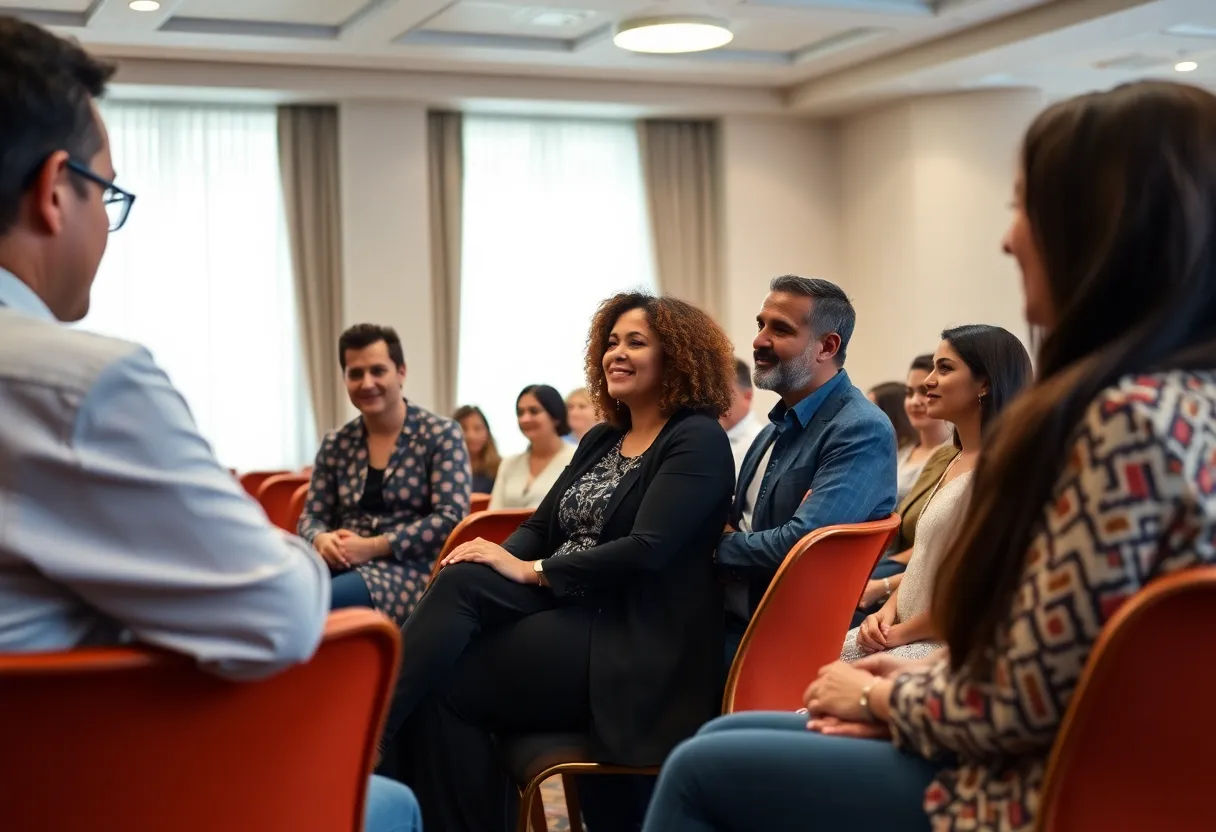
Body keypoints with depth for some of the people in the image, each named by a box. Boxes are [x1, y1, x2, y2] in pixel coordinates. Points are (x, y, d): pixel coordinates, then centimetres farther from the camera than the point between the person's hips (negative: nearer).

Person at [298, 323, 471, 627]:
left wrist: (372, 547, -16)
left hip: (410, 570, -4)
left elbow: (451, 517, -8)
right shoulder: (335, 444, 14)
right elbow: (312, 516, 15)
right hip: (342, 567, 4)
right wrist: (321, 540, -12)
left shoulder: (441, 435, 1)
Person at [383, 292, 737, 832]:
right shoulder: (601, 440, 20)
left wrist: (533, 570, -17)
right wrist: (499, 557, -7)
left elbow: (647, 550, -18)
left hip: (635, 648, -7)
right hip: (566, 613, 7)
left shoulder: (698, 441, -5)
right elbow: (542, 526, 17)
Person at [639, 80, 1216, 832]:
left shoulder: (1130, 418, -25)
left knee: (704, 771, 4)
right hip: (1058, 768, 9)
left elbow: (1024, 703, -22)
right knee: (721, 740, 16)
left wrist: (878, 696, -4)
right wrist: (919, 681, 6)